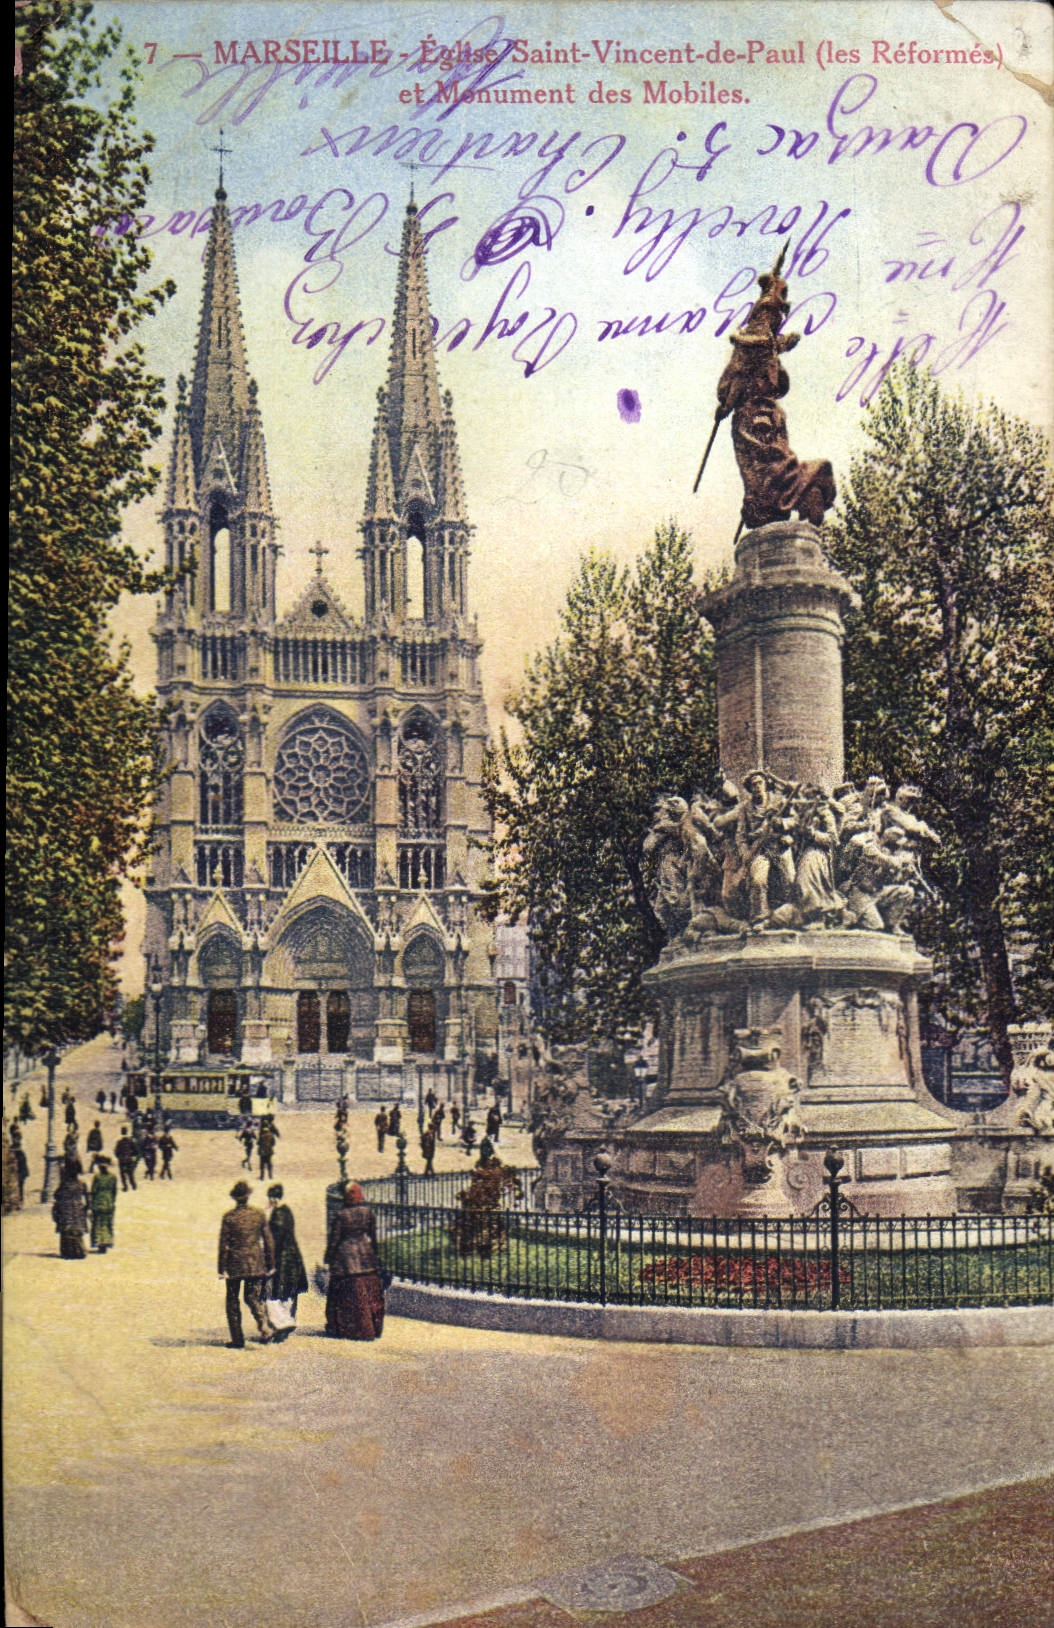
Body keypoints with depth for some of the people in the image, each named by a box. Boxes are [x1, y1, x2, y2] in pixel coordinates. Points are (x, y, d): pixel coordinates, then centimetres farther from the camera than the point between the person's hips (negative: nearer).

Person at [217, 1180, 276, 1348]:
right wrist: (270, 1265, 11)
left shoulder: (229, 1217, -8)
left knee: (233, 1301, 10)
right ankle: (266, 1329, -12)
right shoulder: (259, 1215, 0)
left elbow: (224, 1245, -8)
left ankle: (237, 1340, 12)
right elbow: (268, 1241, 4)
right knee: (253, 1297, 12)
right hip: (255, 1263, 3)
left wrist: (222, 1268, -3)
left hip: (234, 1264, -3)